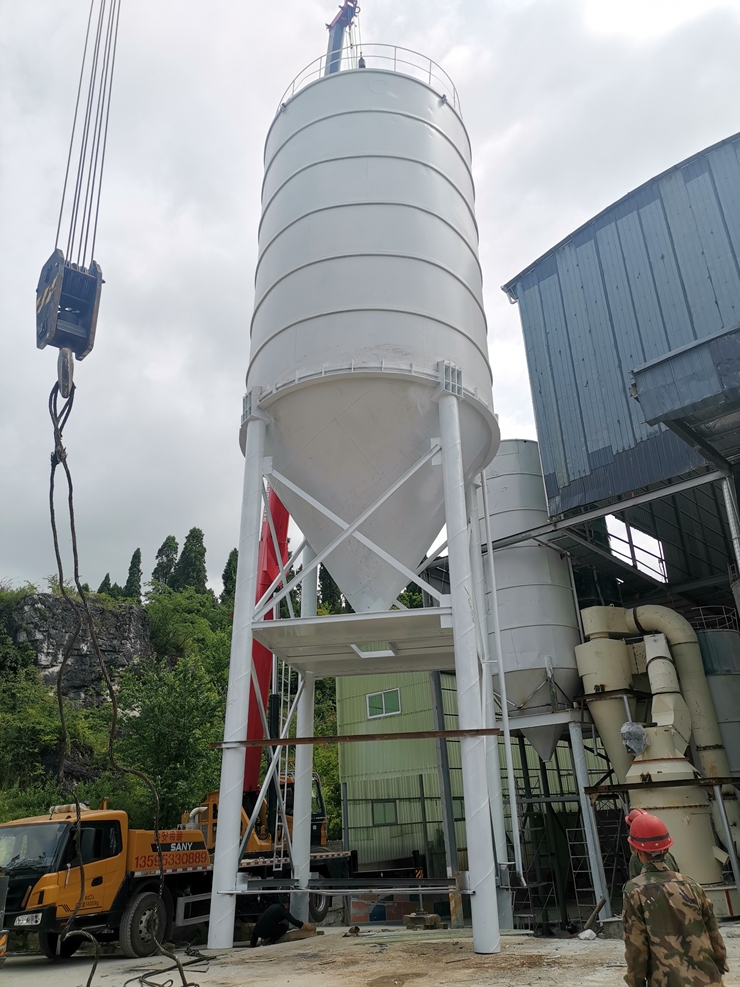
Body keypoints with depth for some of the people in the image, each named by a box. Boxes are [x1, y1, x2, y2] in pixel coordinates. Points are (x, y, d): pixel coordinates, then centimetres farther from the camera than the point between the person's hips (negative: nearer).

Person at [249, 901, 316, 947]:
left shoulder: (272, 906, 22)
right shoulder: (282, 909, 1)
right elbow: (294, 921, -8)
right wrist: (307, 927, -1)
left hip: (257, 931, 7)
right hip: (265, 932, -7)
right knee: (285, 925, 8)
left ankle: (266, 939, 17)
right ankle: (270, 942, 1)